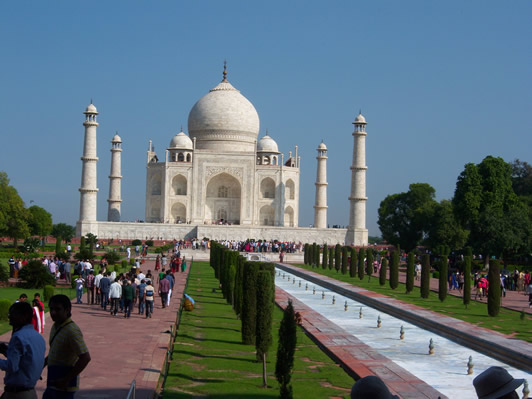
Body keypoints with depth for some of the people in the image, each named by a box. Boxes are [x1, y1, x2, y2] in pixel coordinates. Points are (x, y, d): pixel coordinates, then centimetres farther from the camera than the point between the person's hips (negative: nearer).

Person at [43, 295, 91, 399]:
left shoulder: (72, 331, -20)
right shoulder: (55, 327, 10)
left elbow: (85, 357, -26)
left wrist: (67, 379, -23)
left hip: (63, 386, -9)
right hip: (53, 385, 9)